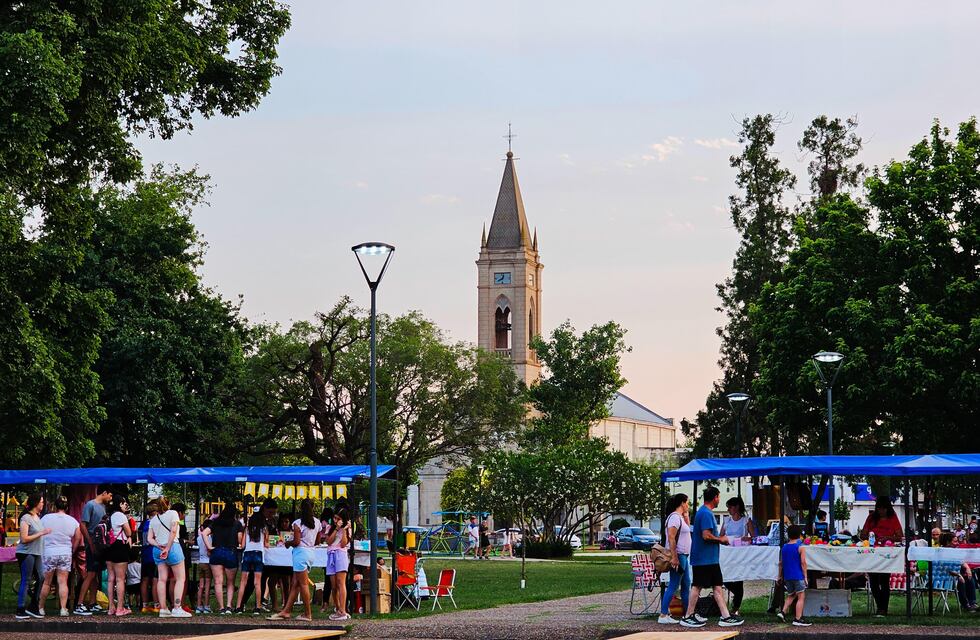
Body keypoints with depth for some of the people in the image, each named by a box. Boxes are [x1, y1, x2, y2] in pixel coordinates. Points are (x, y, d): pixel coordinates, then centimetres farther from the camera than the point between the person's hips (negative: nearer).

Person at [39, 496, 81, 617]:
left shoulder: (46, 518, -4)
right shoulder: (73, 521, 2)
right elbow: (77, 539, 7)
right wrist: (71, 552, 20)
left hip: (48, 553, -1)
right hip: (65, 554, 1)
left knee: (47, 582, 8)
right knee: (63, 582, 2)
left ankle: (41, 608, 15)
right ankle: (63, 609, -4)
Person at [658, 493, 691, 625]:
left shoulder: (680, 517, 16)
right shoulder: (675, 517, -15)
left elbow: (687, 529, 30)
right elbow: (671, 537, -22)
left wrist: (686, 515, 16)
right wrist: (674, 557, -26)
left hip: (683, 556, 11)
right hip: (677, 556, -11)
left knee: (686, 585, 14)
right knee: (673, 586, -10)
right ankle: (663, 615, -10)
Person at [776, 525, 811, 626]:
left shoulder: (784, 547, 8)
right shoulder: (800, 547, -8)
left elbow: (781, 563, 13)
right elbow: (803, 562, -12)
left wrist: (780, 576, 21)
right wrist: (805, 576, -7)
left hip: (787, 576, 6)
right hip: (798, 576, -6)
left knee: (790, 596, 22)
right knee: (801, 597, -2)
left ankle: (783, 612, 7)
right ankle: (798, 619, -8)